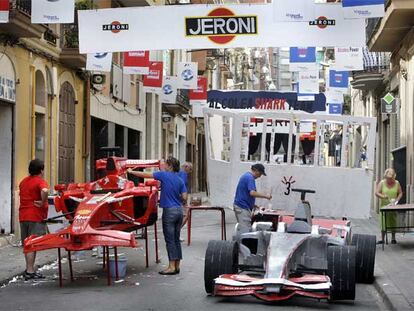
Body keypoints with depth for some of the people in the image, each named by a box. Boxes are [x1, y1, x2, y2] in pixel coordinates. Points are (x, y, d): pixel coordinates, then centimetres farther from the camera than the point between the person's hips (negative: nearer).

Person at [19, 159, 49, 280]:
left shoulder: (23, 181, 14)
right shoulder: (40, 181, -12)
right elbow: (44, 191, -33)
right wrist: (43, 202, -18)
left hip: (23, 216, 7)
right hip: (36, 217, -7)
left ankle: (29, 269, 22)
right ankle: (30, 271, -5)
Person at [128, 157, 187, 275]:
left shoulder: (164, 175, -7)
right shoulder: (180, 180, 8)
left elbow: (145, 175, 0)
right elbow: (184, 198, 4)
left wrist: (131, 172, 12)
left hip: (169, 210, -6)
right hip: (179, 210, 6)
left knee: (170, 240, -3)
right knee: (176, 239, 11)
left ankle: (172, 266, -3)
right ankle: (177, 265, 14)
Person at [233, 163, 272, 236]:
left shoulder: (246, 176, 17)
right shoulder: (250, 178, -15)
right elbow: (252, 193, -27)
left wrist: (253, 205, 24)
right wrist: (265, 196, -18)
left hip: (239, 205, 10)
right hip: (243, 207, -10)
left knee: (241, 229, 12)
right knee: (245, 230, -10)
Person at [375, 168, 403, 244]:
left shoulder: (397, 183, 4)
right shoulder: (382, 183, -1)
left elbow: (400, 193, 8)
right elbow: (376, 193, -4)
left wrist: (397, 200, -10)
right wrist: (383, 196, -22)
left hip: (393, 206, 1)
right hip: (384, 205, -1)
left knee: (393, 221, 3)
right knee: (383, 222, -4)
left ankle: (393, 238, 13)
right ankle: (382, 239, 2)